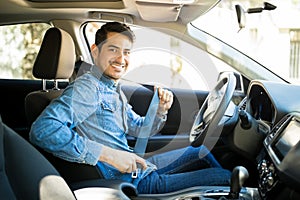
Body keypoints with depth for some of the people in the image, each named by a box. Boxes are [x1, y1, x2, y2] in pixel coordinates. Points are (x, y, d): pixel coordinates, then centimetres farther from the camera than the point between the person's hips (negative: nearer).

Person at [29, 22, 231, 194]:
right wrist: (108, 154, -32)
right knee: (223, 177, -3)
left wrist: (161, 109, 0)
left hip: (137, 167, 10)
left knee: (201, 152, 25)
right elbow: (43, 130, -34)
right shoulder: (88, 87, -20)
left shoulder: (114, 90, 11)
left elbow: (140, 128, 23)